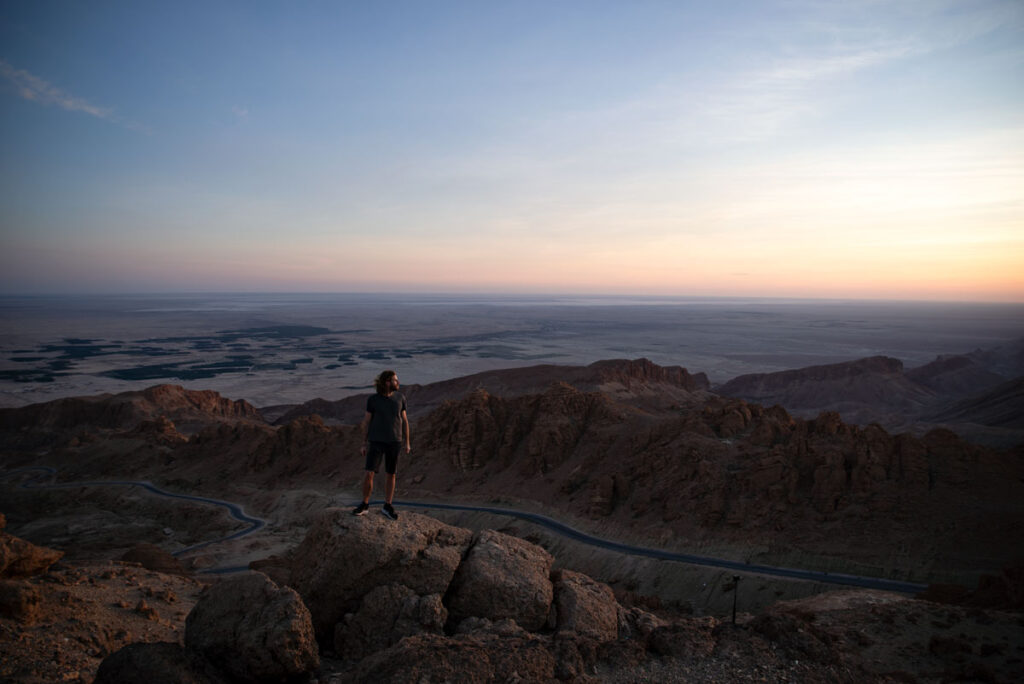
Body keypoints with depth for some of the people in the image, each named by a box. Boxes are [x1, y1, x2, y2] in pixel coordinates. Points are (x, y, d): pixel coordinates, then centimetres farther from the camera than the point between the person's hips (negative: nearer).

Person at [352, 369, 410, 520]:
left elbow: (404, 420, 5)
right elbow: (366, 421, 1)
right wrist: (364, 444, -1)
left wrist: (407, 442, 5)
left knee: (390, 474, 6)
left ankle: (387, 506, 19)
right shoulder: (372, 399, -6)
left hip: (394, 442, 2)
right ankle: (364, 505, 10)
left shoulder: (400, 397, -1)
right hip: (376, 441, -2)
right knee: (369, 474, -7)